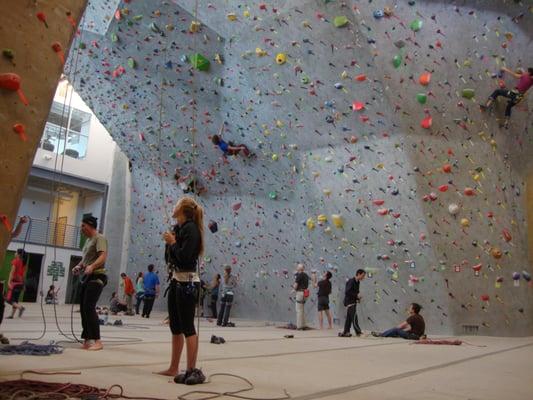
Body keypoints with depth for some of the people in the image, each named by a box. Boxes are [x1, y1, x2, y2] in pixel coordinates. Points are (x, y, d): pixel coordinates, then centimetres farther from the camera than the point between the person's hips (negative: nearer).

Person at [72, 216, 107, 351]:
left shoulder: (99, 238, -9)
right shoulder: (88, 240, 20)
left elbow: (103, 256, -23)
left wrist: (92, 266, -39)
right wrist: (79, 266, 8)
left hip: (97, 277, -10)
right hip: (87, 277, 10)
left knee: (89, 307, -17)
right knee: (83, 308, 9)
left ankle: (97, 341, -15)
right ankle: (87, 339, 17)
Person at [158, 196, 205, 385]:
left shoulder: (191, 228, -14)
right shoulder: (178, 228, 13)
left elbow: (185, 257, -23)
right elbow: (168, 258, 16)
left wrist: (173, 242, -10)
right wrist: (169, 242, 0)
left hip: (188, 282, -9)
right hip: (176, 280, 9)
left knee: (187, 327, -5)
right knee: (175, 326, 14)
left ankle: (192, 370, 2)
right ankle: (173, 368, 24)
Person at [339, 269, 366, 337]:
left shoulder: (357, 282, 12)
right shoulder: (351, 281, -16)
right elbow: (347, 292, -23)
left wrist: (357, 298, 2)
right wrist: (356, 295, -21)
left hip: (353, 302, 9)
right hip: (349, 302, -9)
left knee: (349, 318, 11)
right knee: (354, 318, -9)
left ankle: (346, 332, 16)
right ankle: (358, 332, -8)